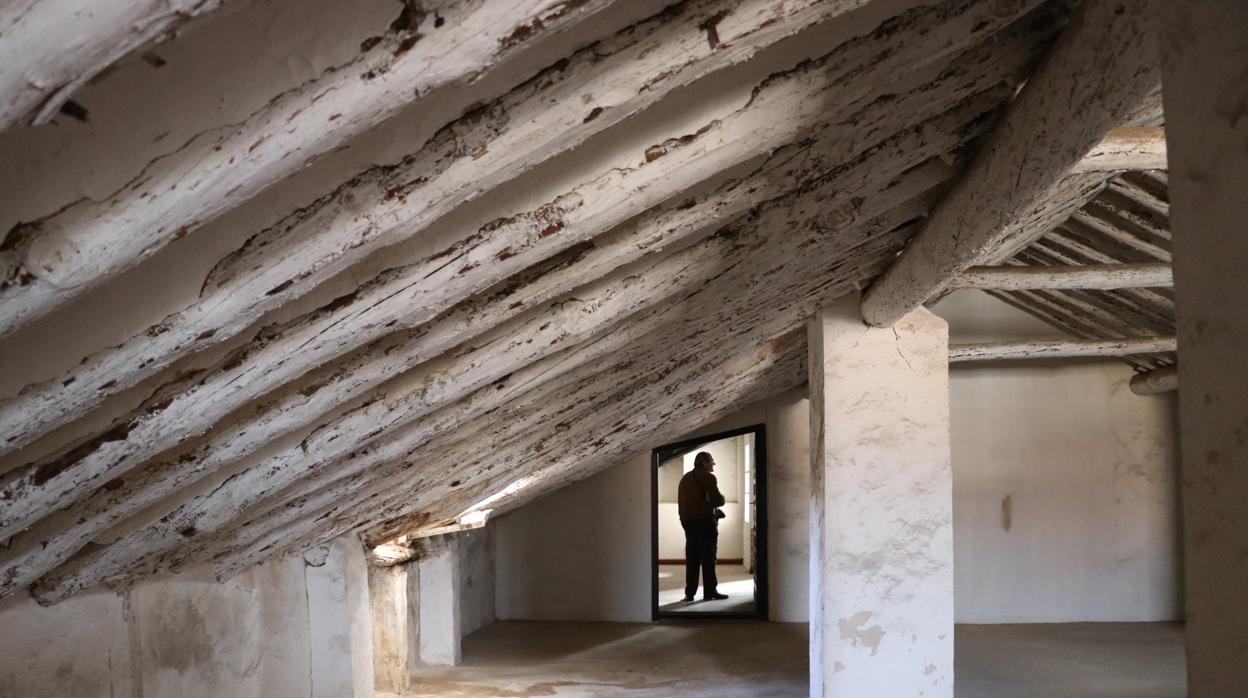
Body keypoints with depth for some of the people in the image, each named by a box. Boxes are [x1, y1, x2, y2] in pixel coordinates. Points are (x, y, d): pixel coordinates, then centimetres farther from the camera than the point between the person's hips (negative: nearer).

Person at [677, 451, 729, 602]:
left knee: (692, 558, 8)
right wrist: (722, 499, 7)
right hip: (705, 520, -7)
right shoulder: (707, 477, -8)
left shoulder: (685, 478, 15)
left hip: (687, 520, 7)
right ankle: (710, 592, 2)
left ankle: (689, 593, 6)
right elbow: (718, 500, -14)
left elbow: (680, 502, 15)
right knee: (708, 557, 0)